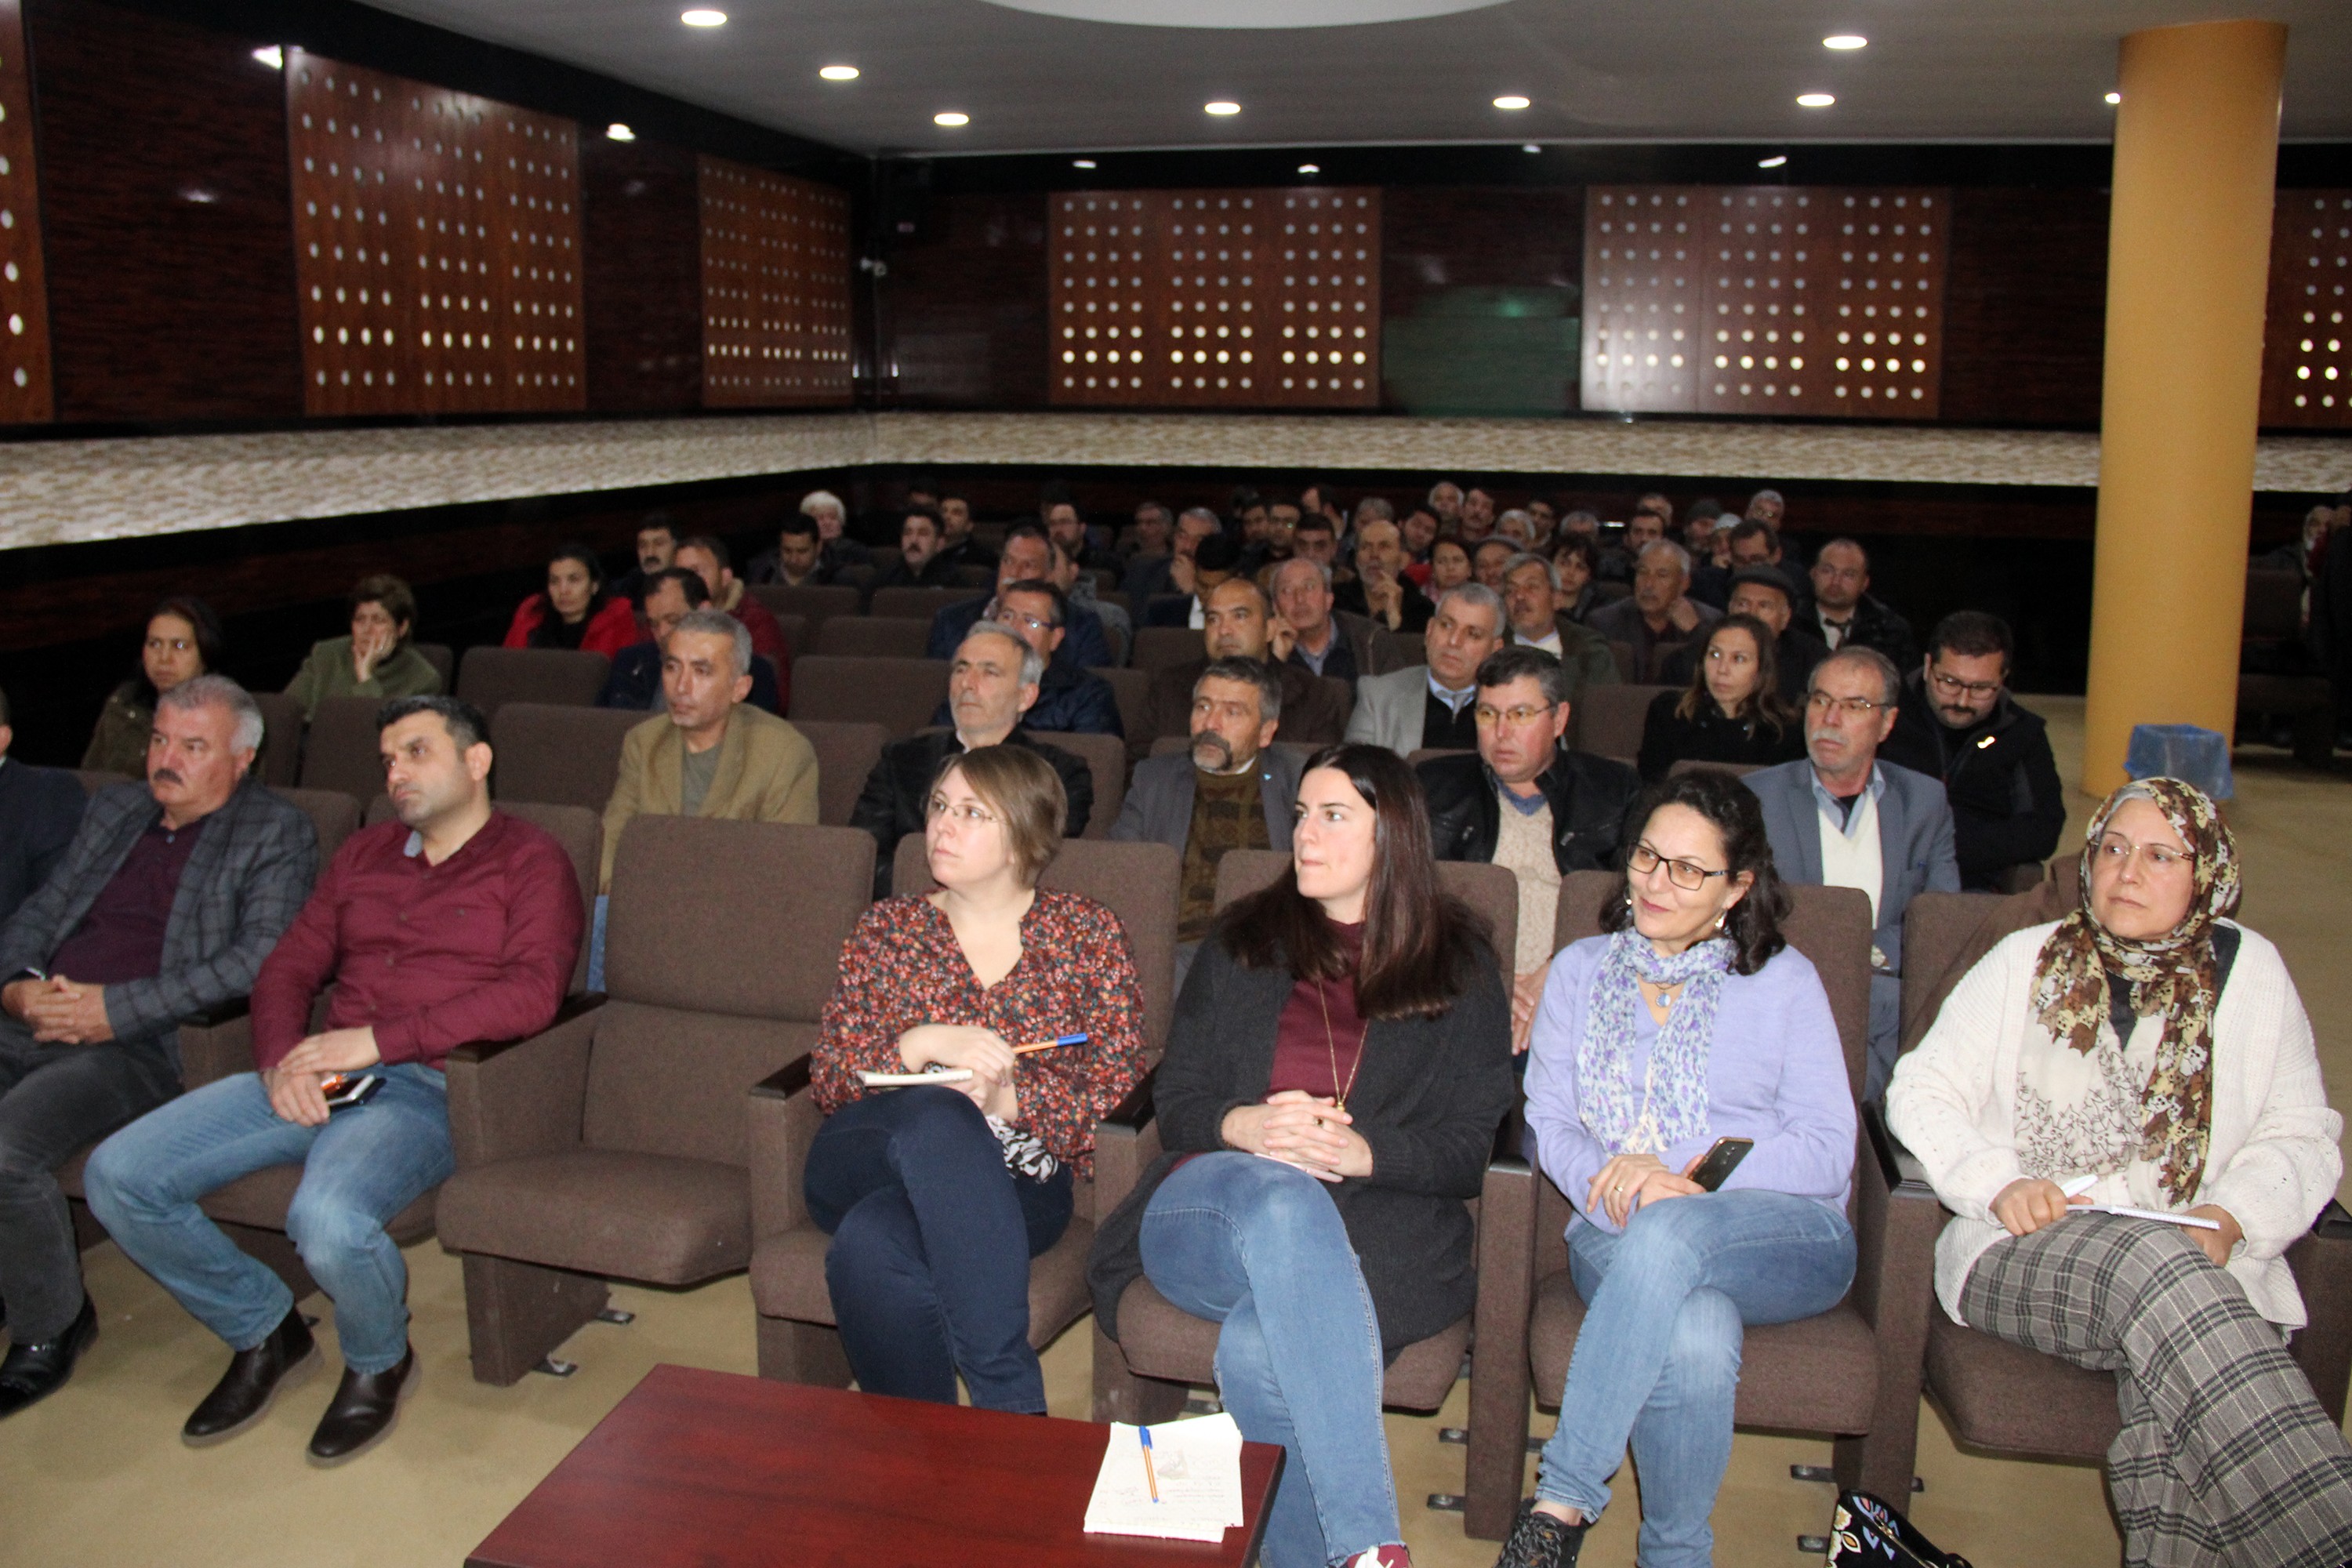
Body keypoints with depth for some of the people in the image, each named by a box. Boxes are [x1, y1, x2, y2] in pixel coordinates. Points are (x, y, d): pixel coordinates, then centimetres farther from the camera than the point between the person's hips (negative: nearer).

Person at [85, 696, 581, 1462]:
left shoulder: (530, 861, 2)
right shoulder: (365, 852, 23)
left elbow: (532, 993, -14)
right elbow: (288, 968, 18)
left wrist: (378, 1040, -16)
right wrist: (282, 1059, -4)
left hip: (425, 1088, -7)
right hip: (311, 1078, 7)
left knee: (327, 1219, -34)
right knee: (117, 1176, -8)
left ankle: (378, 1362, 1)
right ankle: (264, 1332, 13)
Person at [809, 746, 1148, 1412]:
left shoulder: (1088, 933, 12)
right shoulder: (887, 928, 17)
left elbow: (1117, 1079, 2)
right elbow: (827, 1077, 8)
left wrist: (1006, 1098, -14)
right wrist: (922, 1045, -11)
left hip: (1016, 1184, -2)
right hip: (866, 1163, 2)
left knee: (870, 1245, -35)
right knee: (937, 1117, -36)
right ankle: (1015, 1402, -34)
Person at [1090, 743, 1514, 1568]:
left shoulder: (1458, 966, 13)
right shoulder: (1243, 942, 18)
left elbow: (1469, 1145, 5)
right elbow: (1174, 1103, 12)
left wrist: (1364, 1152, -15)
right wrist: (1244, 1127, -12)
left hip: (1382, 1227, -1)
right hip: (1210, 1208, 1)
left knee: (1260, 1352, -37)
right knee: (1281, 1194, -39)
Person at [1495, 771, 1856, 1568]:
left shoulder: (1784, 979, 11)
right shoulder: (1580, 969, 18)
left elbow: (1828, 1151, 1)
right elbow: (1548, 1122, 8)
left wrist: (1680, 1181, -15)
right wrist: (1613, 1182, -16)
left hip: (1786, 1238, 0)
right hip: (1618, 1237, 1)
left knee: (1668, 1230, -38)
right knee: (1696, 1342, -37)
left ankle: (1561, 1502, -31)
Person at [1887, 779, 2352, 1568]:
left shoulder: (2249, 970, 16)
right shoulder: (2025, 961, 14)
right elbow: (1922, 1093, 9)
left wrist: (2230, 1220, -9)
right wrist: (2000, 1185, -10)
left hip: (2201, 1267, 1)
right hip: (2021, 1255, -1)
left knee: (2174, 1379, -36)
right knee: (2151, 1266, -37)